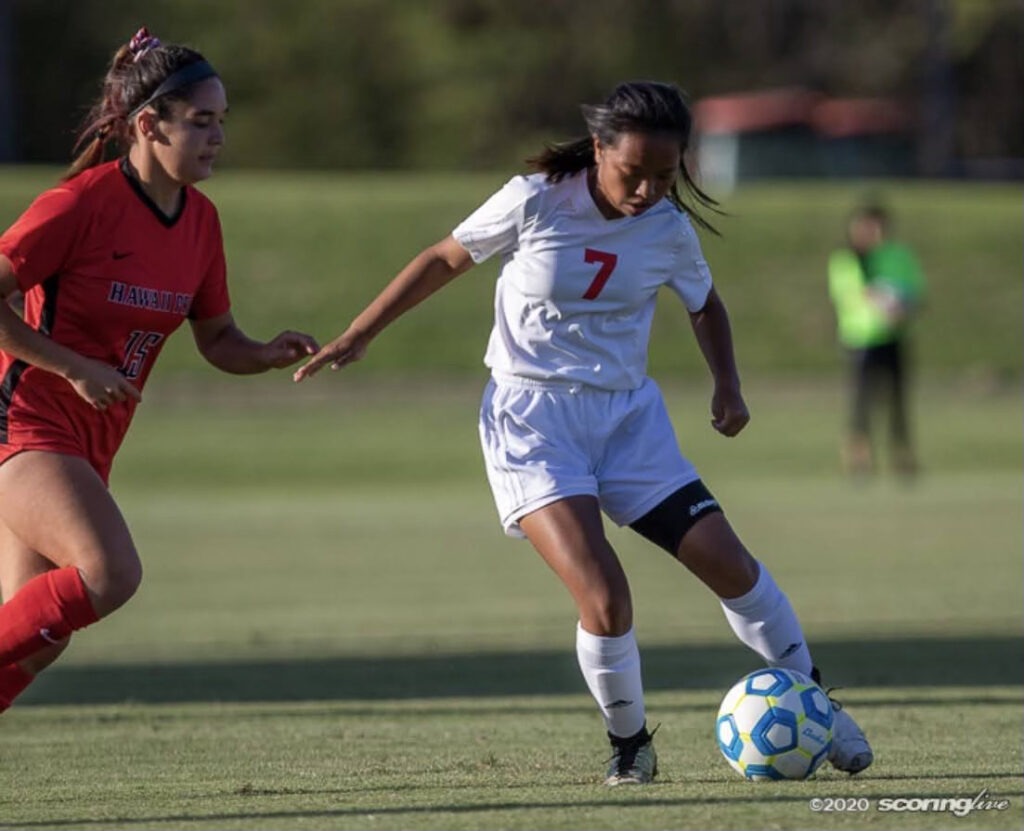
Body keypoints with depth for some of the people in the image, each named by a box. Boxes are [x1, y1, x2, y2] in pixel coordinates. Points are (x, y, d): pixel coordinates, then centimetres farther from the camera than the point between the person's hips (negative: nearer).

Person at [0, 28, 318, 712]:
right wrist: (74, 369, -20)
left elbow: (218, 339, 15)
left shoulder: (200, 220, 6)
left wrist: (273, 354, -6)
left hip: (90, 447, 8)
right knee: (111, 573, -29)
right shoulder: (83, 203, -17)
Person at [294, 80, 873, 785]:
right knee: (605, 599, -20)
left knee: (729, 564, 0)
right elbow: (445, 260, 3)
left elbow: (706, 304, 18)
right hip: (533, 423, -4)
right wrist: (357, 337, 5)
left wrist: (727, 384, 2)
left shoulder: (669, 229, -2)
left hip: (629, 415, 4)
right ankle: (630, 745, 3)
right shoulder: (534, 202, -12)